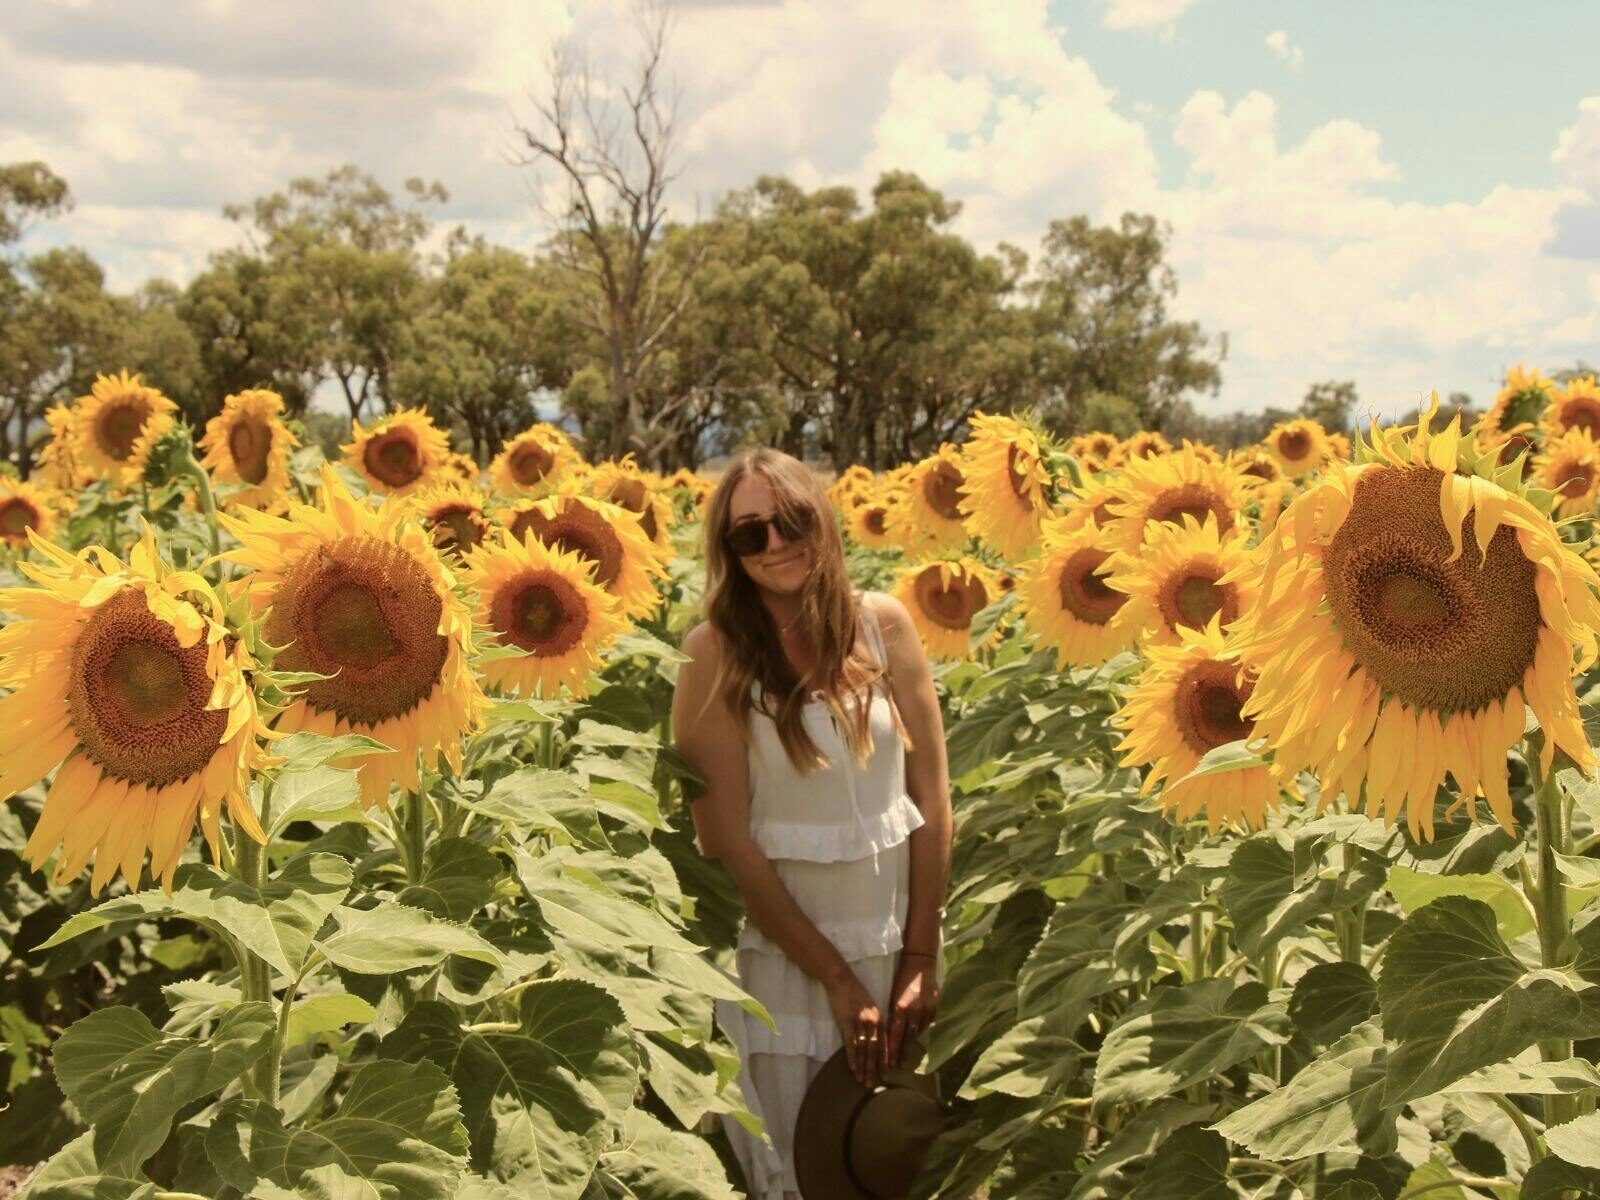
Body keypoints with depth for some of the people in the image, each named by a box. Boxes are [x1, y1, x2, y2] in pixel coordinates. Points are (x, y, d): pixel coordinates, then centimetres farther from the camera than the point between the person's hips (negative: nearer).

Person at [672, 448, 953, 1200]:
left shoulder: (883, 622, -4)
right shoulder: (716, 651, -13)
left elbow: (932, 797, -1)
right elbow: (726, 840, -13)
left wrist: (920, 959, -5)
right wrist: (837, 976, -12)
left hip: (895, 935, 3)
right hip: (779, 947, -3)